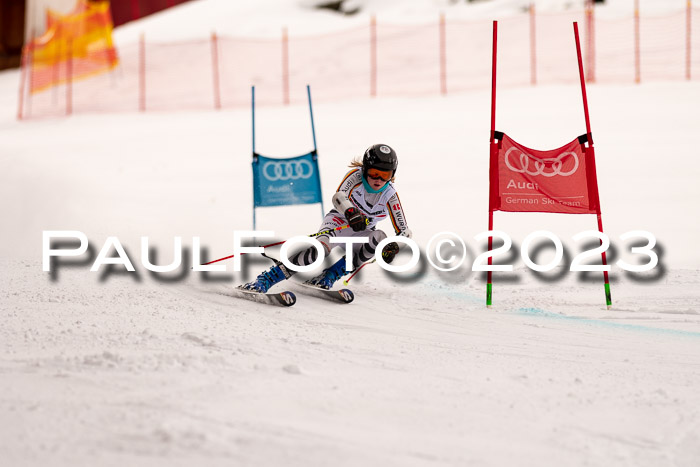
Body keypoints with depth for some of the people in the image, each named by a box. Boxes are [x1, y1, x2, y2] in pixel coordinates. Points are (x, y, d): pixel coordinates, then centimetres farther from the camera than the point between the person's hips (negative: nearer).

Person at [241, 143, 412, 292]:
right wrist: (351, 213, -55)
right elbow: (339, 196, -33)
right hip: (337, 222, -4)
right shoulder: (355, 176, -14)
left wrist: (394, 247, -28)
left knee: (379, 237, -30)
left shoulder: (390, 195, -8)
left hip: (361, 235, 4)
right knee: (321, 250, -36)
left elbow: (404, 231, -6)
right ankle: (265, 280, -35)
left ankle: (327, 278, -25)